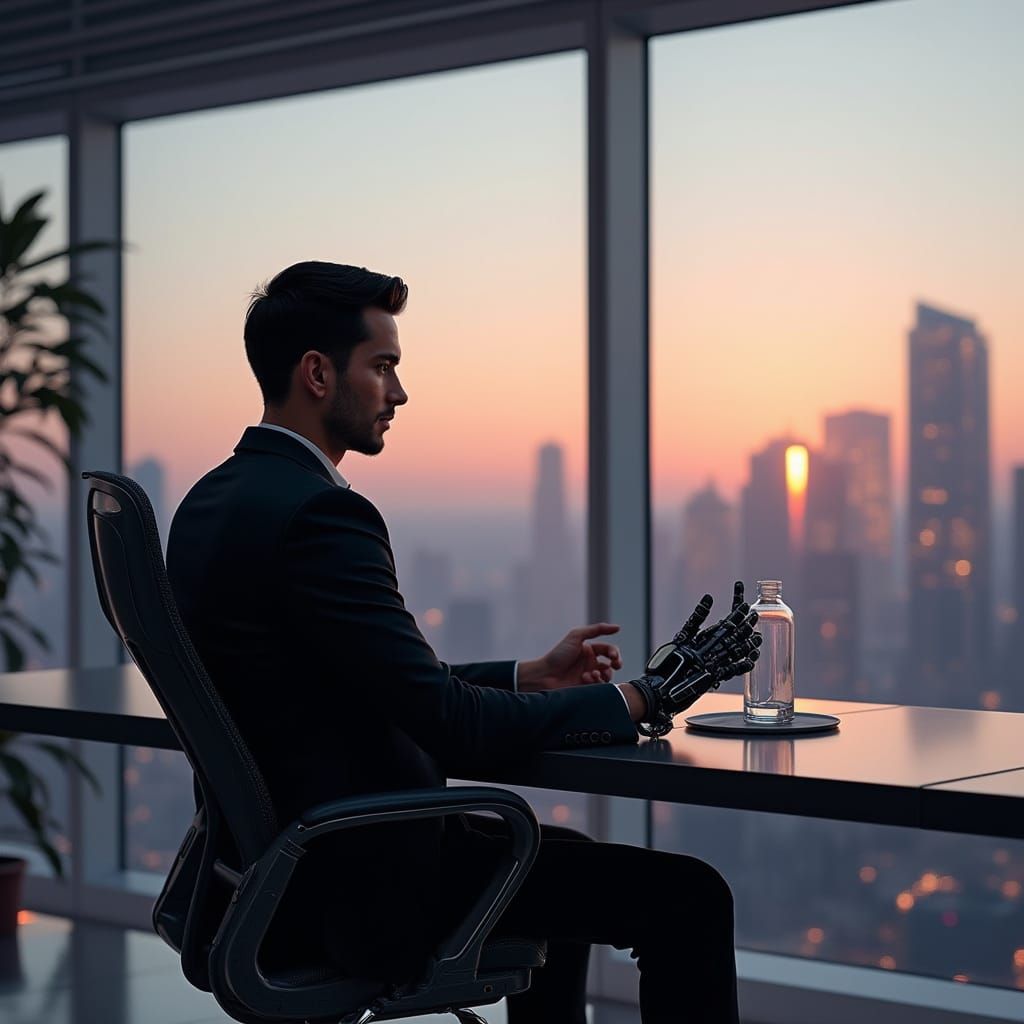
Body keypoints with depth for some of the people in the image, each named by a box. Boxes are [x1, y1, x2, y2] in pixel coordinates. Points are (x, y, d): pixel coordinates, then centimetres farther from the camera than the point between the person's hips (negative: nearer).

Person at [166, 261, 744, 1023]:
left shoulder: (216, 501, 9)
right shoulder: (315, 513, -22)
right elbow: (451, 728, -23)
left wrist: (529, 677, 10)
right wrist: (622, 703, -10)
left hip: (281, 863, 10)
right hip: (364, 887, -10)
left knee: (560, 855, 31)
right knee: (686, 896, -5)